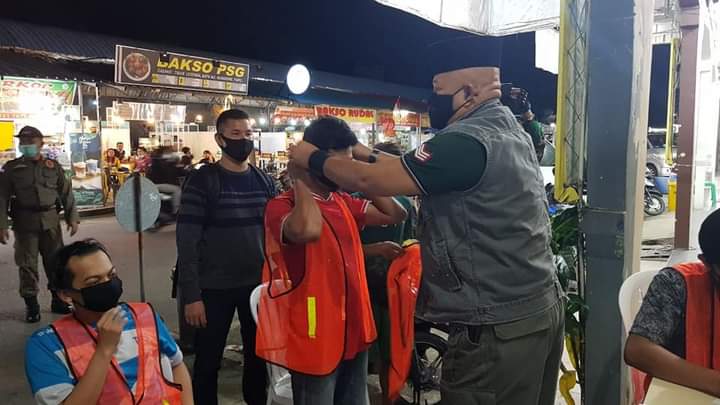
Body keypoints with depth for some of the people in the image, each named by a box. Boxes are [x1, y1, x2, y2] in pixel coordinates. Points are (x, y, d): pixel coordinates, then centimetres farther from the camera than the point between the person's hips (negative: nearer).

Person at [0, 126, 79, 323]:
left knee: (55, 261, 7)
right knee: (27, 264, 3)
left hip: (50, 220, 1)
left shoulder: (53, 166, 7)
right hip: (25, 221, -1)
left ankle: (58, 299, 20)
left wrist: (72, 217, 0)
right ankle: (31, 304, 13)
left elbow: (66, 193, 7)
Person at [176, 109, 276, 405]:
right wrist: (191, 295, -15)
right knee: (208, 361, 11)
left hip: (259, 285, 4)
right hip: (214, 289, -3)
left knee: (258, 355, 16)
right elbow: (187, 242, -11)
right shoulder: (201, 181, -8)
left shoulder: (264, 182, 5)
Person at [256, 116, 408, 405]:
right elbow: (308, 230, -38)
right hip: (315, 338, -7)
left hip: (354, 331, 8)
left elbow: (396, 214, 9)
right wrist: (300, 178, -21)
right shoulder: (281, 207, -16)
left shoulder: (344, 202, 9)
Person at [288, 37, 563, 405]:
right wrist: (370, 156, 19)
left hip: (497, 327, -10)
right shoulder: (510, 130, 10)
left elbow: (370, 182, -18)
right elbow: (426, 173, 19)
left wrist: (314, 159, -1)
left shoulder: (467, 141, -21)